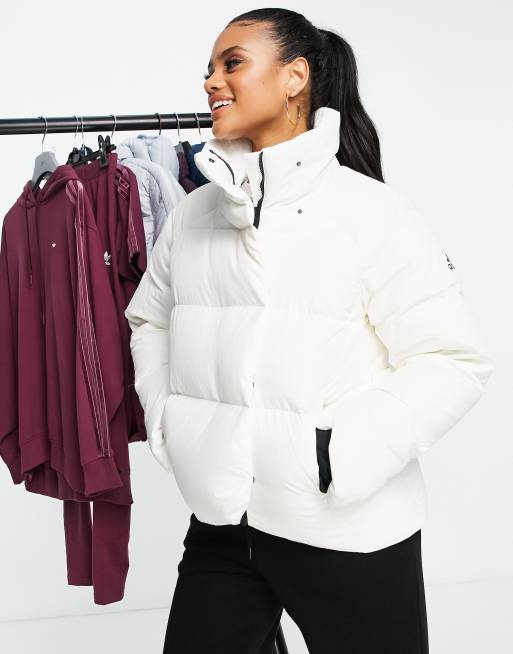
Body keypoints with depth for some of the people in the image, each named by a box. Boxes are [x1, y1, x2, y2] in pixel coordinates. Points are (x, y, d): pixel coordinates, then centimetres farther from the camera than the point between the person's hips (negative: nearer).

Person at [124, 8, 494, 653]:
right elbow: (149, 321, 20)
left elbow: (453, 360, -12)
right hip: (220, 525, 4)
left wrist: (345, 454, -19)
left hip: (348, 533, -4)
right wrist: (165, 419, 5)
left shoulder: (372, 212, -10)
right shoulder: (191, 214, 5)